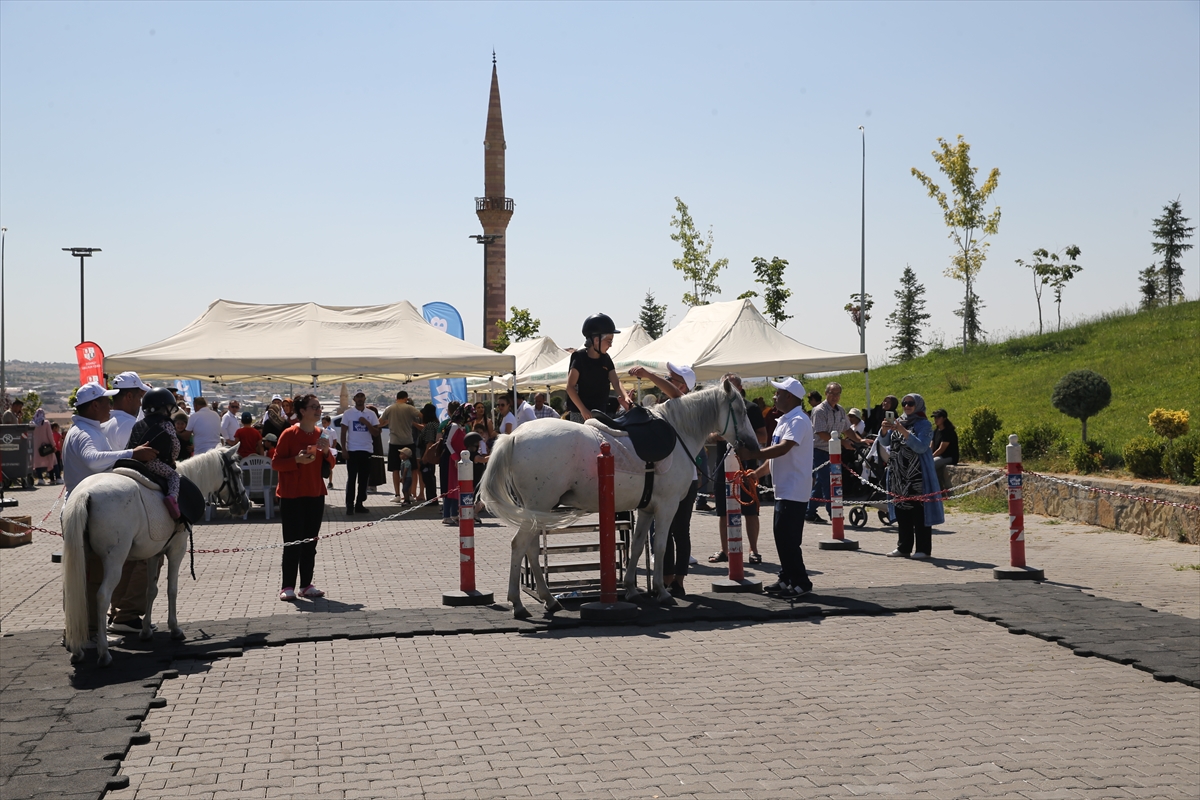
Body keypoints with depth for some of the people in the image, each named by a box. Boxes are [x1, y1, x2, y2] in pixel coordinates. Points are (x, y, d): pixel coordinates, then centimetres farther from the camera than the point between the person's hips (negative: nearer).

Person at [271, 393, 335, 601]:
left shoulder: (320, 435, 8)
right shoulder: (290, 434, -10)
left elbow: (330, 465, 14)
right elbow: (275, 463, -9)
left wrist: (326, 452, -6)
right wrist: (297, 460, -23)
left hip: (315, 495, 6)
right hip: (292, 496, -6)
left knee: (310, 543, 9)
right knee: (293, 543, -4)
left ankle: (306, 585, 15)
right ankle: (288, 586, 2)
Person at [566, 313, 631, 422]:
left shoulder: (606, 360, 7)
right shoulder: (580, 359, -11)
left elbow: (616, 381, -3)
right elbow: (570, 387, -13)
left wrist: (625, 397, -24)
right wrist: (583, 409, -22)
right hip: (581, 414, -6)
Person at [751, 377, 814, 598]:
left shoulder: (798, 421, -15)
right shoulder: (784, 421, 16)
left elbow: (783, 448, -28)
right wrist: (756, 473, 10)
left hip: (794, 491, -10)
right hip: (783, 489, 10)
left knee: (788, 538, -8)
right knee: (782, 536, 13)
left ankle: (801, 582, -1)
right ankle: (786, 579, 22)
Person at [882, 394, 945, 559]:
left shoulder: (924, 425, -3)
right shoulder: (898, 422, 14)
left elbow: (921, 447, -16)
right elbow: (885, 441, 10)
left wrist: (903, 431, -22)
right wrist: (884, 429, -10)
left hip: (917, 474, -6)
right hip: (898, 472, 6)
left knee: (919, 510, -6)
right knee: (901, 509, 6)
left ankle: (923, 549, -1)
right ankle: (904, 547, 13)